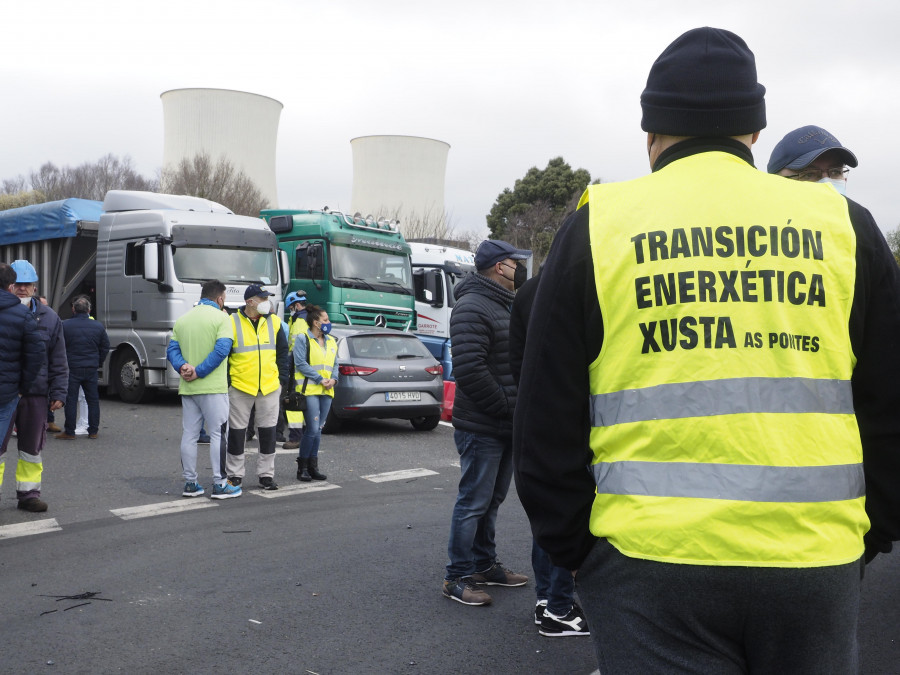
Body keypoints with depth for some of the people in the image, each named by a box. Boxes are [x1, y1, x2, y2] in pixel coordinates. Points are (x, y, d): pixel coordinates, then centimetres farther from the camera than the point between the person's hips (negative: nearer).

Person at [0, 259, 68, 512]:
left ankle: (28, 493, 23)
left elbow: (58, 362, 9)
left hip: (36, 395, 2)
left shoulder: (49, 318, 7)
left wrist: (58, 393, 3)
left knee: (31, 449, 12)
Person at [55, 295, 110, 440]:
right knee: (93, 400, 10)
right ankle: (93, 431, 14)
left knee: (71, 400, 2)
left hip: (72, 368, -3)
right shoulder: (98, 326, 2)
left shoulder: (65, 325, -7)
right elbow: (105, 348, 9)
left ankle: (69, 432, 3)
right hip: (91, 369, 3)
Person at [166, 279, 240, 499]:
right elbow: (221, 349, -17)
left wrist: (183, 367, -9)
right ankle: (219, 484, 0)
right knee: (218, 434, 0)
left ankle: (190, 483, 15)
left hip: (187, 388, 6)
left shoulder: (182, 320, 13)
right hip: (213, 387, -6)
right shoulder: (221, 317, -5)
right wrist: (199, 372, -14)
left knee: (189, 435, 10)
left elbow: (172, 349, 6)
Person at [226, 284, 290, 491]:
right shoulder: (232, 323, -6)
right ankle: (235, 474, 17)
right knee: (237, 431, 5)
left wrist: (282, 378, 5)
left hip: (269, 386, 3)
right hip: (240, 386, -3)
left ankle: (266, 474, 16)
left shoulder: (274, 322, 5)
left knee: (268, 431, 6)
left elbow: (283, 351, 12)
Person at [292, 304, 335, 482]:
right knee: (313, 429, -11)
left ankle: (313, 466, 16)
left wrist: (333, 379, -1)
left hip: (326, 391, 7)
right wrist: (320, 379, -15)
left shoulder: (331, 341, 16)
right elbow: (301, 363, -11)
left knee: (318, 429, 9)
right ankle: (302, 467, 1)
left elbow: (335, 364, 19)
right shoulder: (303, 339, -4)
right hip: (310, 389, -7)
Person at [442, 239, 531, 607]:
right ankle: (458, 577, 6)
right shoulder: (473, 308, -17)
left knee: (491, 499, 18)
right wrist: (505, 407, -19)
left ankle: (484, 564, 29)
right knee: (474, 501, -3)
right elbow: (469, 370, -26)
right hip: (482, 426, -10)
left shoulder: (506, 306, 17)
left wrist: (517, 410, 11)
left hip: (506, 425, 10)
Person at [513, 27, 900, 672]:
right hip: (818, 563, 3)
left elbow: (548, 425, 2)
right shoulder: (843, 224, 6)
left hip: (651, 561, -2)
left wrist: (576, 550, 12)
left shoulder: (597, 225, 2)